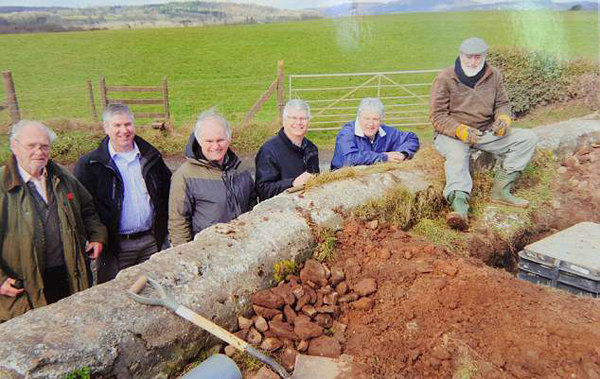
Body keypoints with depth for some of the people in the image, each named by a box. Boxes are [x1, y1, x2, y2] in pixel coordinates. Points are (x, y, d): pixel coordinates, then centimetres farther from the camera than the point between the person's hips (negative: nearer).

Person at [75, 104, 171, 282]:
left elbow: (168, 190, 14)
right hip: (116, 246, -3)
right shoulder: (89, 165, -4)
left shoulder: (151, 157, 7)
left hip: (151, 242, 3)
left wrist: (163, 230, 7)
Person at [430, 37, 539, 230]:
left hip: (486, 133, 5)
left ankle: (501, 189, -17)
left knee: (528, 138, -8)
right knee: (457, 156, -38)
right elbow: (437, 115, -11)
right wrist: (462, 131, -27)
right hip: (452, 134, -5)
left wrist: (503, 119, -11)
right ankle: (459, 204, -58)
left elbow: (502, 103, 15)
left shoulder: (494, 75, 8)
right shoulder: (445, 79, -7)